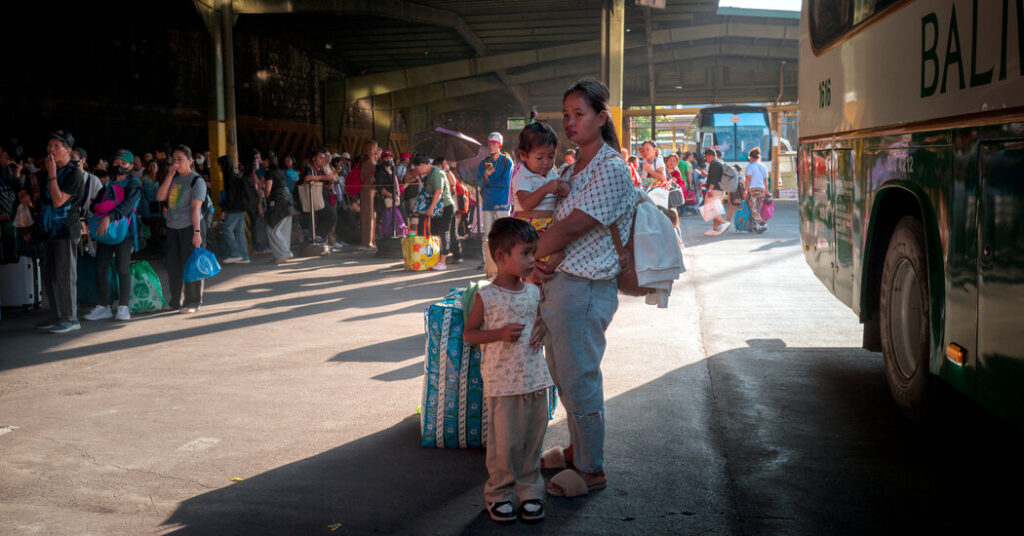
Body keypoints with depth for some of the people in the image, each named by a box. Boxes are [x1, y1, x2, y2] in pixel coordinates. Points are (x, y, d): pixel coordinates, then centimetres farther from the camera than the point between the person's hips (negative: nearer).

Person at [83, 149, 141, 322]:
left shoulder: (133, 184, 2)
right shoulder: (108, 185, 20)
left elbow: (127, 205, -16)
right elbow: (93, 206, 14)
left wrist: (109, 217, -29)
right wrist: (96, 206, -11)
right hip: (104, 231, 5)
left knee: (123, 269, -8)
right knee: (101, 269, 1)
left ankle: (123, 307, 0)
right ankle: (104, 306, 8)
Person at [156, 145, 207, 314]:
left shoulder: (197, 181, -6)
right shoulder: (173, 178, 13)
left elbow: (195, 208, -13)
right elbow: (160, 197, 0)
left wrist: (197, 232, -18)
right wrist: (170, 175, -5)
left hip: (190, 227, -7)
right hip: (173, 228, 7)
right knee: (173, 265, 10)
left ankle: (192, 302, 4)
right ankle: (175, 301, 21)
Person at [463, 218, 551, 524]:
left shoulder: (534, 292, 6)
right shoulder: (486, 297, -9)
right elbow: (469, 333, -4)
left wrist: (542, 328, -2)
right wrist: (501, 333, -18)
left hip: (535, 379, 5)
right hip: (502, 383, -5)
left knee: (533, 439, 11)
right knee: (504, 442, 1)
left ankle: (529, 491, 25)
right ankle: (499, 494, 19)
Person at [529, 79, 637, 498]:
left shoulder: (612, 170, -15)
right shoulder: (574, 167, 13)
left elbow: (572, 226, -20)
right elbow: (556, 223, 12)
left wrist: (530, 255, -8)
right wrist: (535, 263, -6)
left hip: (584, 288, -9)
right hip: (555, 282, 9)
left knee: (579, 380, 1)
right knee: (563, 377, 20)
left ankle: (592, 470, 16)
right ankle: (577, 448, 38)